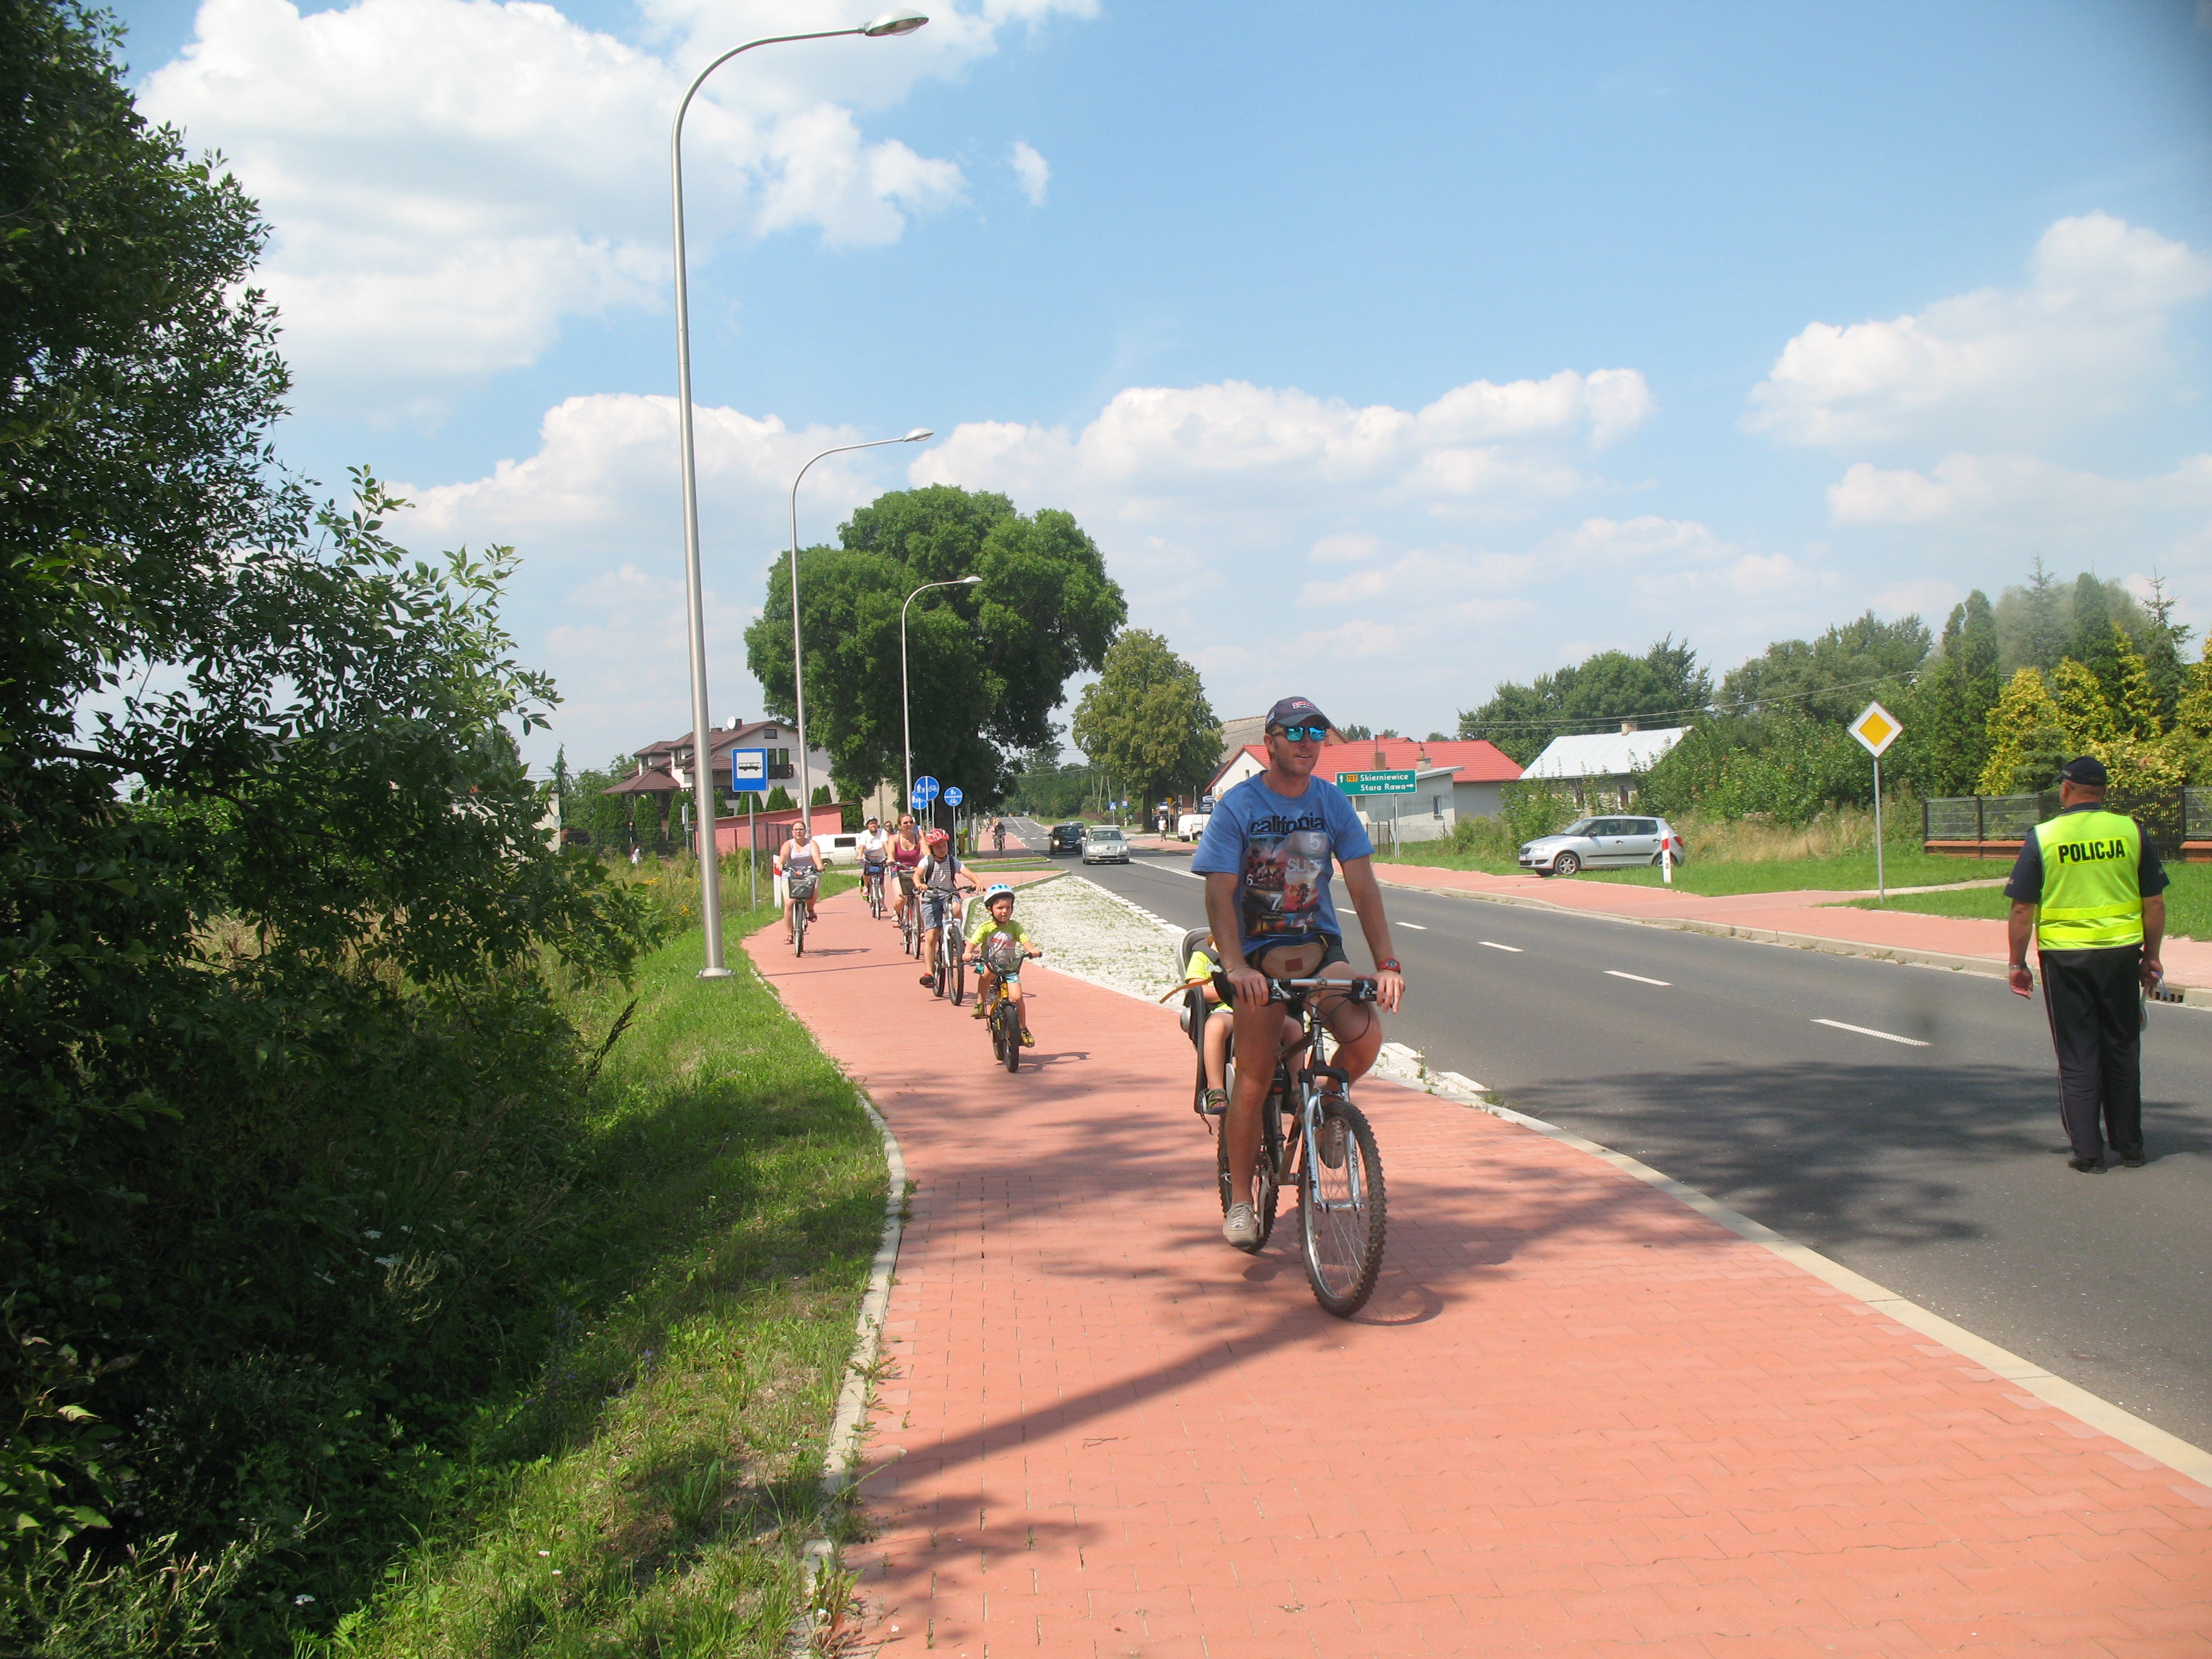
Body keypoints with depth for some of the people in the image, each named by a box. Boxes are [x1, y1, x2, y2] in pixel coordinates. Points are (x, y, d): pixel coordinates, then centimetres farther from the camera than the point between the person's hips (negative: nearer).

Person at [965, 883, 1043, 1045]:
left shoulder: (1014, 927, -2)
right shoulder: (985, 928, -8)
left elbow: (1024, 940, -15)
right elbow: (973, 942, -18)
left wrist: (1032, 950, -37)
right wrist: (968, 953, -41)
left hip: (1010, 967, 2)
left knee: (1016, 997, -15)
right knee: (987, 971, -39)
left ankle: (1023, 1029, 5)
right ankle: (980, 1004, -21)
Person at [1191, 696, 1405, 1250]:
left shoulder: (1333, 804, 2)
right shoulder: (1238, 806, -7)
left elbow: (1363, 887, -2)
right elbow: (1220, 894, -14)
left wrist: (1386, 963, -14)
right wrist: (1235, 965, -29)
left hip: (1320, 949, 3)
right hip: (1259, 955, -2)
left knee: (1365, 1037, -22)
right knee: (1254, 1079, -5)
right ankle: (1240, 1201, 12)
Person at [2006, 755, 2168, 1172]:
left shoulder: (2043, 837, -5)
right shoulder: (2131, 832, 0)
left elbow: (2022, 910, -5)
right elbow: (2154, 903, 4)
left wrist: (2018, 965, 3)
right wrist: (2151, 957, 14)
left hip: (2065, 957, -2)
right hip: (2121, 953, 2)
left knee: (2077, 1056, 6)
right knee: (2122, 1051, 14)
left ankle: (2086, 1151, 6)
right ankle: (2129, 1145, 21)